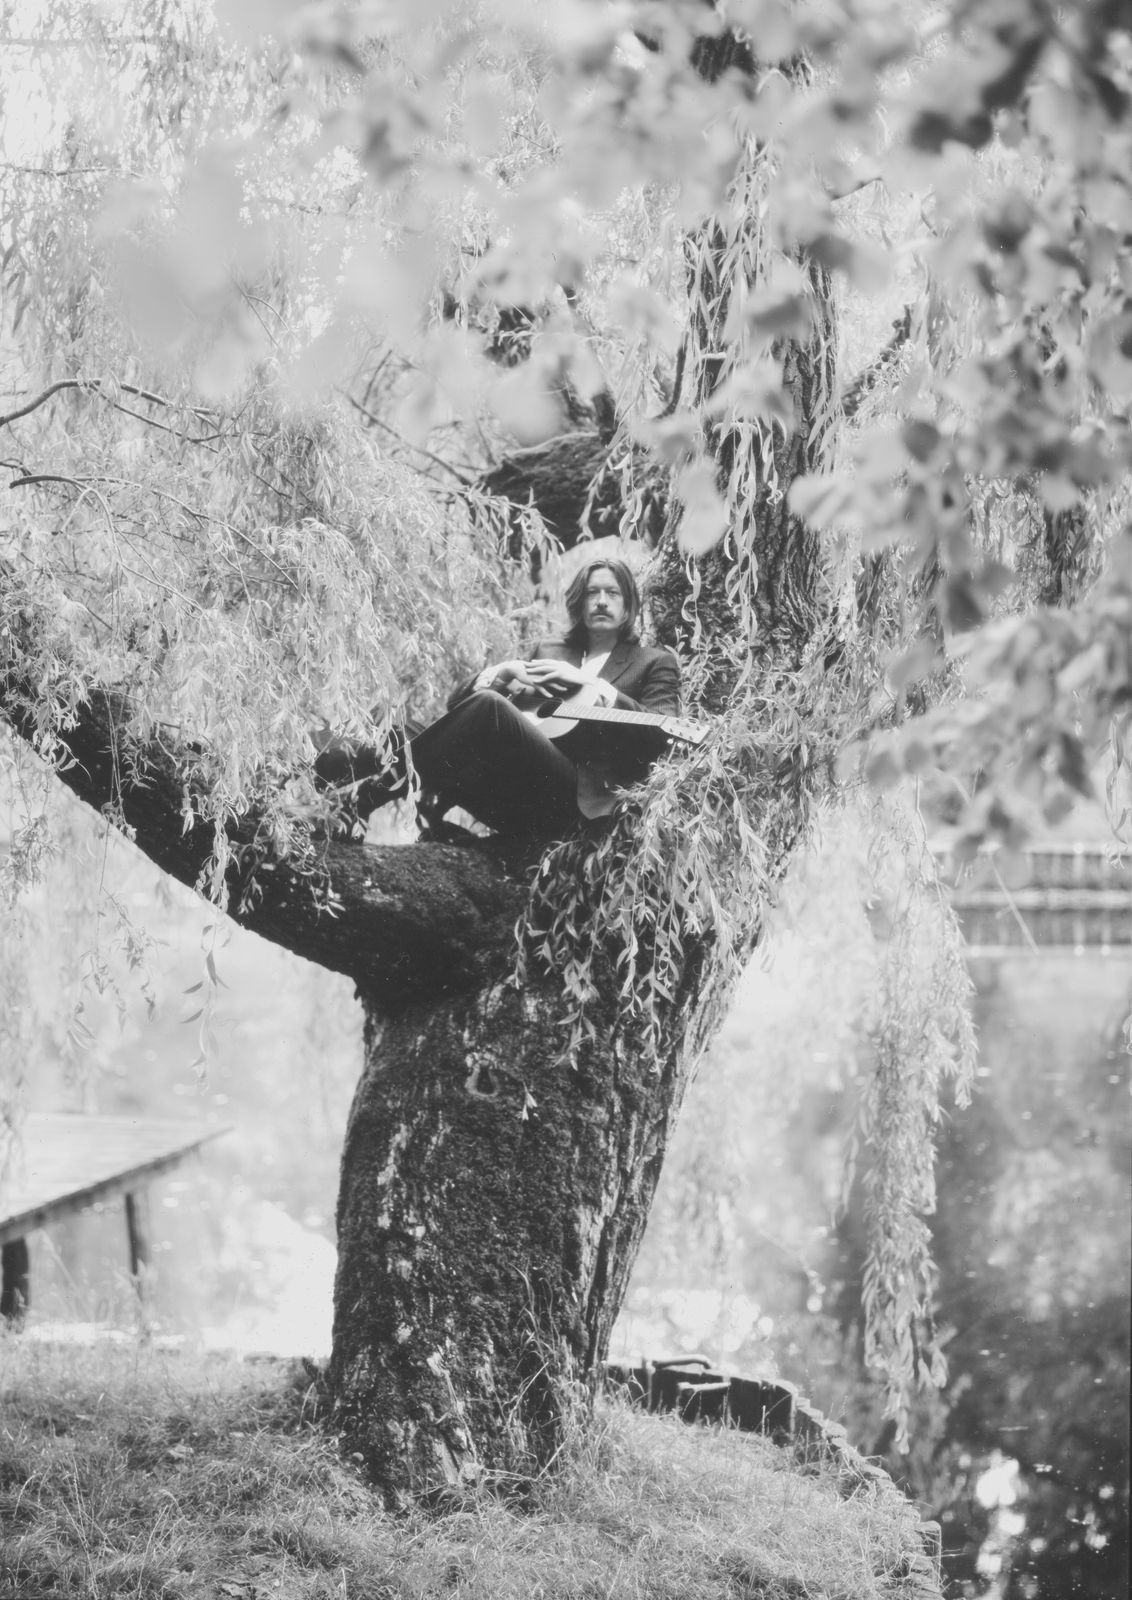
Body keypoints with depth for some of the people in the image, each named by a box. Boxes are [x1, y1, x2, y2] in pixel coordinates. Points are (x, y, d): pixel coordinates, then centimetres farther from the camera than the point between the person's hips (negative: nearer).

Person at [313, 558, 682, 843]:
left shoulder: (655, 664, 17)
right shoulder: (549, 652, 29)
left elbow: (662, 733, -3)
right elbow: (458, 702, 23)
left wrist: (588, 682, -5)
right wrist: (502, 673, 1)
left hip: (577, 800, -5)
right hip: (513, 797, 5)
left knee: (490, 706, -29)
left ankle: (392, 771, -21)